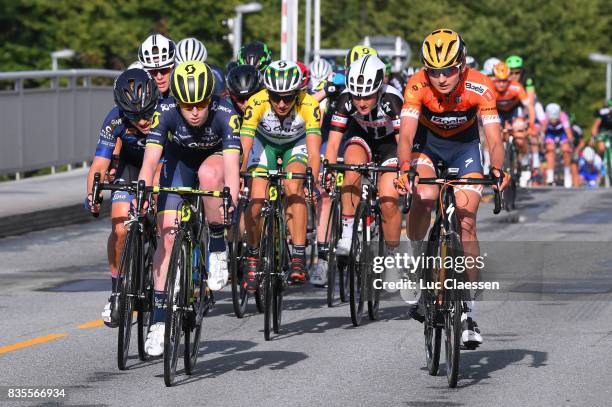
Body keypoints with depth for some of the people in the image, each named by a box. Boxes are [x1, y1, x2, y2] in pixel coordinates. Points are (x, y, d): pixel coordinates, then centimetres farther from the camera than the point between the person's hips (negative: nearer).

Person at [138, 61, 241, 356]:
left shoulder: (225, 113, -34)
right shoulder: (166, 112, -30)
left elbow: (231, 166, -42)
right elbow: (150, 161, -36)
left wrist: (231, 206, -57)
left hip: (215, 158, -1)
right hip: (179, 161, 1)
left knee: (208, 174, -38)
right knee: (167, 234, -11)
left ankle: (217, 248, -18)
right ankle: (160, 317, -4)